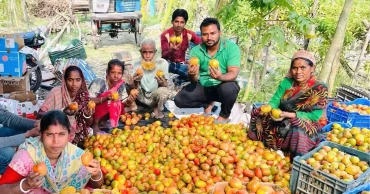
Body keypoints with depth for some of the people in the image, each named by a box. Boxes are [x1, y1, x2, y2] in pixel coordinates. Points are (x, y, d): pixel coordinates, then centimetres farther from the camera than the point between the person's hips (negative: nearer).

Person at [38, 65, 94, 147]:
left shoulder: (84, 96, -6)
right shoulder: (56, 92, -15)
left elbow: (89, 124, 1)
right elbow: (40, 114, -14)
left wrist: (87, 115, -21)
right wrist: (62, 112, -29)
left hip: (77, 138, 2)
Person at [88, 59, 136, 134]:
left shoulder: (121, 85, -6)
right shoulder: (98, 83, -23)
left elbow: (125, 103, -2)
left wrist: (129, 102, -26)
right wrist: (106, 98, -43)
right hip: (91, 116, -6)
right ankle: (95, 125, -14)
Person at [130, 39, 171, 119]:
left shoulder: (162, 63, -15)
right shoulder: (137, 64, -9)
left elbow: (165, 86, -12)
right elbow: (133, 87, -11)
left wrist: (162, 83, -36)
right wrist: (135, 82, -34)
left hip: (155, 97, -1)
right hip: (142, 97, 2)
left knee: (164, 91, -36)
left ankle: (158, 109, -1)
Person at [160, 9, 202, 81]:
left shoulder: (189, 34, -7)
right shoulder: (165, 35, -14)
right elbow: (164, 55, -17)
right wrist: (171, 50, -39)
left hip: (181, 64, 3)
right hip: (169, 64, -3)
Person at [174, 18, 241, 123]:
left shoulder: (231, 47, -15)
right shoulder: (196, 50, -7)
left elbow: (233, 74, -22)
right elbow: (194, 80, -11)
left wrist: (220, 77, -45)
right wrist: (192, 75, -36)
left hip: (223, 87, -2)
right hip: (203, 87, 3)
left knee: (228, 88, -37)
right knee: (179, 100, -17)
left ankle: (224, 115, -4)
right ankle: (207, 104, 12)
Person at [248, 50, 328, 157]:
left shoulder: (320, 89, -13)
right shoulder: (287, 82, 0)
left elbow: (314, 116, -17)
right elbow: (275, 101, -3)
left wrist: (288, 115, -27)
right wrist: (268, 108, -29)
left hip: (306, 127, -4)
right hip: (282, 122, 4)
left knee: (297, 130, -38)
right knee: (257, 113, -14)